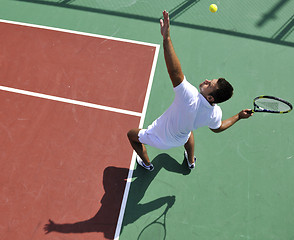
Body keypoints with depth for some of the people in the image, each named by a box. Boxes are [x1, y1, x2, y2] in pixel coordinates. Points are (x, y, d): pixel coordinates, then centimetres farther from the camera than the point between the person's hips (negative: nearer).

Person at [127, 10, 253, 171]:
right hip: (179, 140, 6)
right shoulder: (215, 113, -24)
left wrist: (166, 38, -62)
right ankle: (191, 161, 64)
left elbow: (174, 71, -59)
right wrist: (239, 117, 8)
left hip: (158, 138, -6)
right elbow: (217, 128, -1)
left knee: (132, 134, 21)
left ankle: (146, 164, 47)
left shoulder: (190, 98, -46)